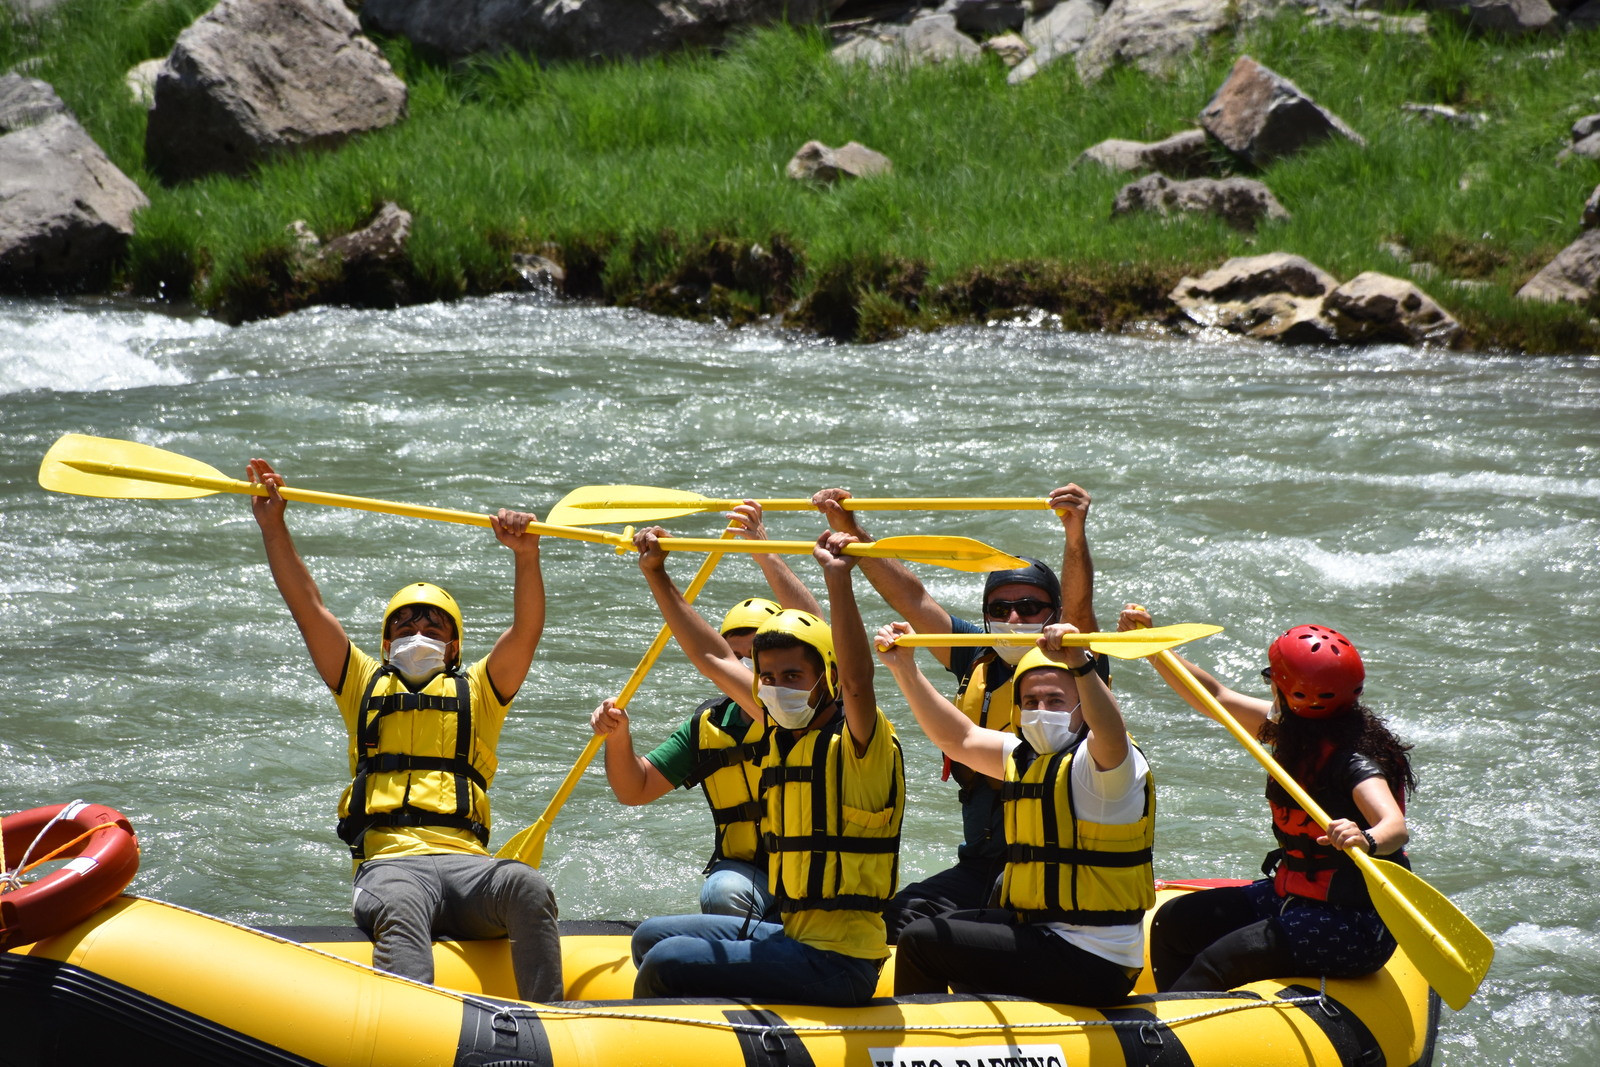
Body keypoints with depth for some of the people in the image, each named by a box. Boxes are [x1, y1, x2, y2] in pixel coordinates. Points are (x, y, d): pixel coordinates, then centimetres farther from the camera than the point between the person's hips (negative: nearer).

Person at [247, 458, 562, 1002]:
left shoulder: (477, 691, 26)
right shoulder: (364, 685, 29)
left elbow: (527, 629, 10)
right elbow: (308, 608, 22)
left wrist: (526, 555, -8)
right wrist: (273, 528, 14)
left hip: (467, 861, 1)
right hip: (390, 861, -1)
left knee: (528, 887, -33)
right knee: (401, 909, -37)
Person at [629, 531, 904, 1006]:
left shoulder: (856, 744, -12)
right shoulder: (782, 735, 13)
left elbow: (857, 681, -35)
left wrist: (838, 579, -44)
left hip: (837, 963, -9)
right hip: (793, 934, 9)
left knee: (666, 962, -19)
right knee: (651, 937, 17)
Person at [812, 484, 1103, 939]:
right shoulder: (980, 661, 12)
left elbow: (1078, 606, -23)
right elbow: (911, 599, 11)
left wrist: (1075, 535, -42)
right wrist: (851, 531, 4)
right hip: (981, 864, 6)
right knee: (903, 915, -14)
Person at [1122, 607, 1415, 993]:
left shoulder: (1355, 763, -24)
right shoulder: (1295, 730, 2)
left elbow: (1396, 827, -40)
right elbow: (1216, 697, 13)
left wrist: (1365, 841, -63)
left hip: (1351, 926, -9)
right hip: (1293, 897, 10)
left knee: (1220, 962, -23)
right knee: (1173, 922, 6)